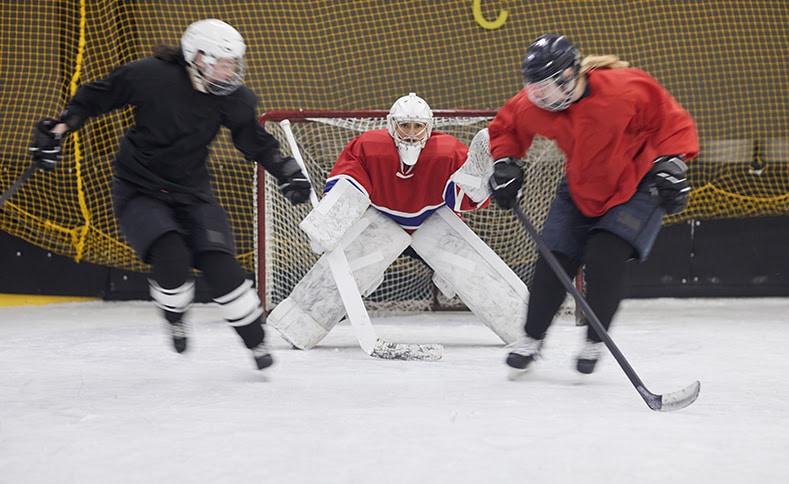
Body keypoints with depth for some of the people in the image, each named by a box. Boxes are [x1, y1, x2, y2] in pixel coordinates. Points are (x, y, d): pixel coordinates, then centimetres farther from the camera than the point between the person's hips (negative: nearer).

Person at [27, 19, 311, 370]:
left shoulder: (233, 98, -8)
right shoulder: (149, 75, -19)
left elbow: (255, 142, 6)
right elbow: (95, 97, -6)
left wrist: (286, 171, -4)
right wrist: (59, 127, -12)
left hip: (192, 190, 3)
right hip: (138, 191, -3)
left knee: (220, 266, -12)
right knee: (172, 258, -26)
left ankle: (257, 343, 7)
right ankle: (175, 317, 8)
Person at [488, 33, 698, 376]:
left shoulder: (625, 89, -31)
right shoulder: (533, 106, -16)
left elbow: (671, 122, -18)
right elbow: (505, 126, 6)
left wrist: (670, 164, -26)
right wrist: (505, 163, -7)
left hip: (637, 185, -4)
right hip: (580, 188, 5)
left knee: (605, 257, -20)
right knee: (554, 260, -2)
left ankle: (595, 342, 0)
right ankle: (531, 339, 18)